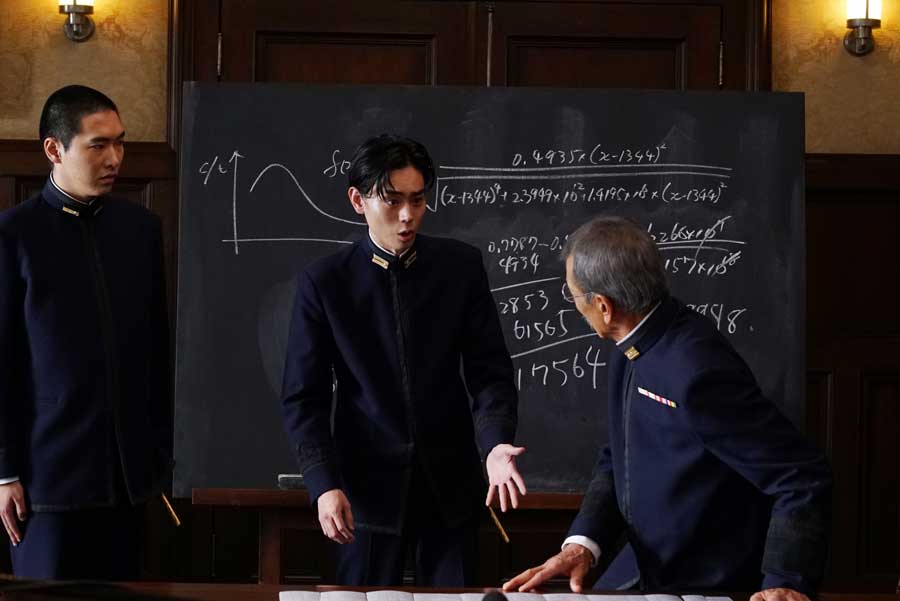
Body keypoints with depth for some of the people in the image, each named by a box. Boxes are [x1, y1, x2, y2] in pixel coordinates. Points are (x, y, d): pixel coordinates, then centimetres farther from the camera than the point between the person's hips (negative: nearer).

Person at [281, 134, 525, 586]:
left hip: (451, 481, 1)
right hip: (368, 483, -1)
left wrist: (495, 445, -20)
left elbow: (489, 369, -2)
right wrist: (325, 485, -17)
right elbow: (304, 397, -5)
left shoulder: (461, 266, -1)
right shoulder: (323, 282, -5)